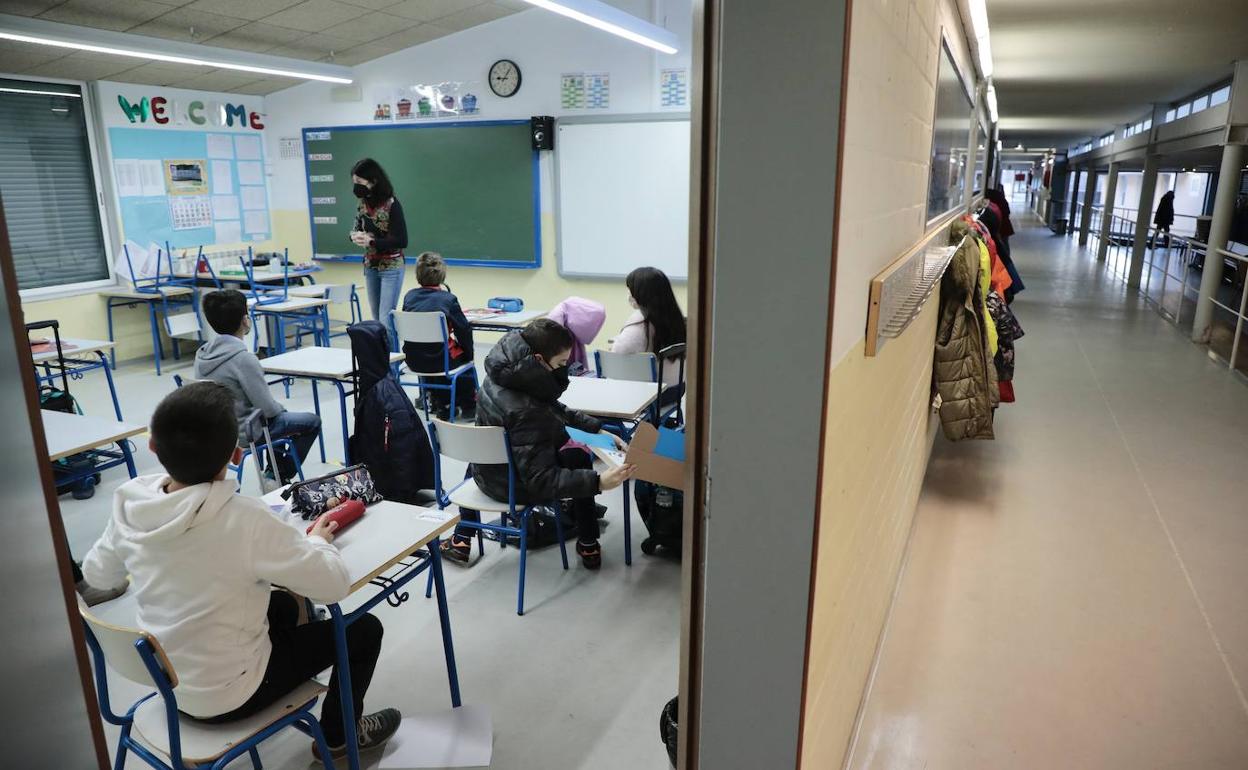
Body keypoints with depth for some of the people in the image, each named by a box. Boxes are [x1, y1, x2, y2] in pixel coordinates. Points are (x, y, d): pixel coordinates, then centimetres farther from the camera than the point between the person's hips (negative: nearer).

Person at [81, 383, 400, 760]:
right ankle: (337, 735, 30)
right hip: (227, 695, -6)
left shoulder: (129, 505, -14)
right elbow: (335, 585, -25)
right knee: (365, 629, 11)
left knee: (284, 604, 28)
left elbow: (97, 574, 5)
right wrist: (318, 541, -5)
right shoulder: (244, 520, -33)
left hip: (167, 679, 6)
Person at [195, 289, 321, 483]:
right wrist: (281, 409, 1)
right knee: (312, 422, 10)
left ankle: (272, 472, 33)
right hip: (244, 432, -8)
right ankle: (283, 476, 18)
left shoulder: (202, 354, -3)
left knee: (281, 413, 32)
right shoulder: (243, 358, -27)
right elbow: (268, 408, -22)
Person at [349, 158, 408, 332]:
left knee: (386, 319, -10)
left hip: (391, 267, -7)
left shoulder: (391, 204, -16)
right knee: (377, 319, 12)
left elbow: (401, 241, -17)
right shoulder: (363, 202, 3)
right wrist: (355, 236, -8)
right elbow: (357, 228, 15)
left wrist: (371, 241, -21)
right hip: (370, 267, 7)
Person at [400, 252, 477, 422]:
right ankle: (468, 406, 36)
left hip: (413, 361, 4)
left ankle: (443, 405, 41)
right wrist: (469, 354, 9)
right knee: (464, 356, 26)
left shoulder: (409, 296, 1)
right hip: (438, 361, -4)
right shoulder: (447, 298, -12)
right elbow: (464, 330, -9)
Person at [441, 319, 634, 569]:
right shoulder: (527, 412, -38)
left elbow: (556, 409, 0)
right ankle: (588, 546, 26)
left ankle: (461, 541, 42)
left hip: (485, 474, 7)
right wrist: (597, 482, -41)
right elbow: (541, 481, -33)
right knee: (579, 458, 16)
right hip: (513, 487, -7)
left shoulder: (504, 373, -13)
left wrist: (597, 429, -5)